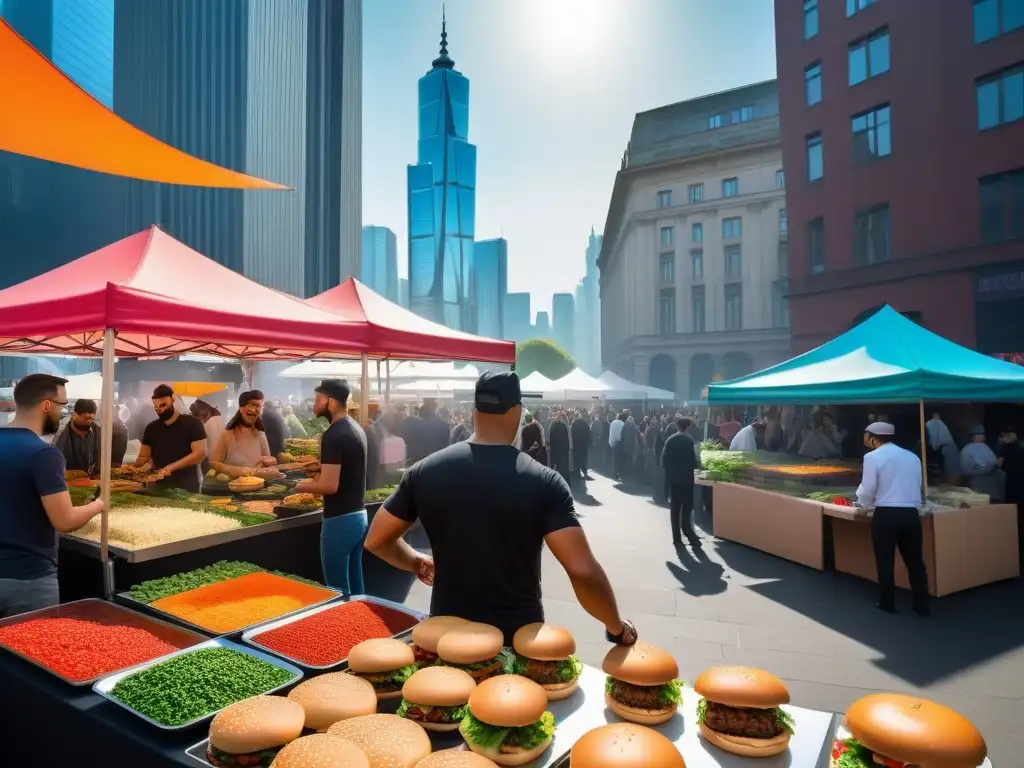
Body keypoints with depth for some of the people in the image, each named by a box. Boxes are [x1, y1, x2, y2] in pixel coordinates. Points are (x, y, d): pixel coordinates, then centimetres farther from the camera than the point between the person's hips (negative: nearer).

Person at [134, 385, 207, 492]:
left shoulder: (192, 423, -4)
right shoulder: (151, 428, 11)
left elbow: (200, 453, -13)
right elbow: (144, 457, 12)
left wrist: (170, 468, -21)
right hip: (159, 487, 5)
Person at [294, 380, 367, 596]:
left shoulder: (334, 435, -18)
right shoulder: (356, 429, 10)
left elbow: (330, 486, -23)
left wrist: (303, 487, -5)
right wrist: (316, 480, 18)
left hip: (340, 520, -9)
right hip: (359, 515, 9)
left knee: (338, 591, 3)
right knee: (355, 586, 17)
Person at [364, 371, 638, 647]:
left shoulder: (424, 471, -8)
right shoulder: (544, 482, -17)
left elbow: (376, 540, 2)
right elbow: (583, 572, -21)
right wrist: (617, 627, -4)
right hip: (519, 634, -2)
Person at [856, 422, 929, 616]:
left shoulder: (873, 456, -4)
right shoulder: (912, 457, 10)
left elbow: (867, 490, -6)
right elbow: (917, 486, 12)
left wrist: (863, 503, 14)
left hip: (886, 514, -4)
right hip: (911, 514, 4)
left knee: (885, 561, 8)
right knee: (915, 560, 13)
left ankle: (887, 603, 17)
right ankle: (922, 605, 19)